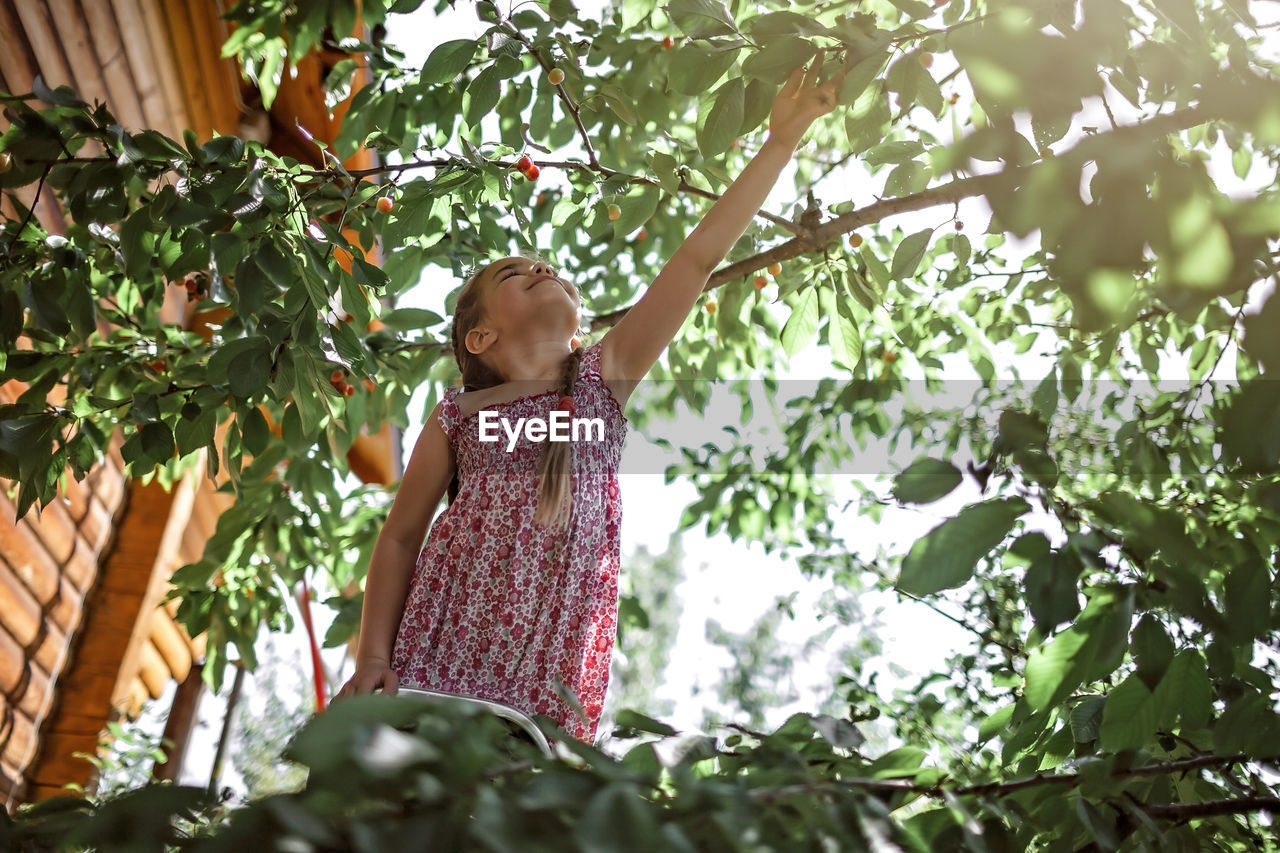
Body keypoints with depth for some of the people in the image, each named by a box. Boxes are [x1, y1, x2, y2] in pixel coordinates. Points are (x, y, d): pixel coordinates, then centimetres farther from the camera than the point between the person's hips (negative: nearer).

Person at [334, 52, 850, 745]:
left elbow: (701, 254, 3)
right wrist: (372, 657, 0)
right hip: (440, 657, 0)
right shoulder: (458, 416, 6)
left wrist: (782, 139, 2)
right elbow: (400, 537, 10)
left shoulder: (603, 377, 7)